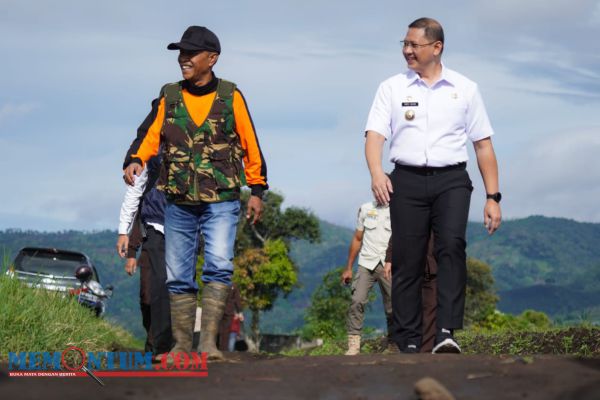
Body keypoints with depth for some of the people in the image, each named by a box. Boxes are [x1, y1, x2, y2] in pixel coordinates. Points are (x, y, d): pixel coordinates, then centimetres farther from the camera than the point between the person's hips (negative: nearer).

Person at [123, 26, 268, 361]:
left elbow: (250, 145, 6)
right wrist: (136, 160, -17)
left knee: (219, 266, -19)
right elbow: (151, 135, 4)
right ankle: (182, 345, 13)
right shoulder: (169, 97, 8)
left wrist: (257, 191, 5)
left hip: (222, 201, -3)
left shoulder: (231, 97, 2)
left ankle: (209, 340, -17)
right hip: (179, 203, 3)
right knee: (178, 276, 5)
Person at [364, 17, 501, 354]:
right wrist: (376, 172, -21)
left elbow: (483, 145, 11)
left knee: (452, 245, -24)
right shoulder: (392, 88, 10)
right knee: (407, 262, -1)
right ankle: (409, 344, 6)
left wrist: (493, 197, 5)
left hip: (452, 179, -1)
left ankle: (447, 332, -29)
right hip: (407, 179, 1)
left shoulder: (465, 89, 11)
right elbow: (375, 134, 0)